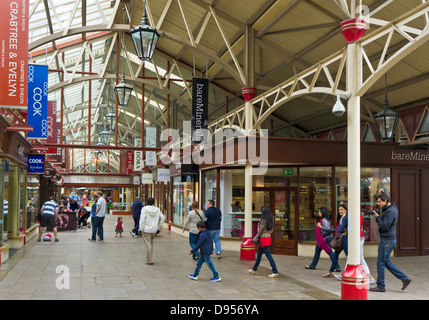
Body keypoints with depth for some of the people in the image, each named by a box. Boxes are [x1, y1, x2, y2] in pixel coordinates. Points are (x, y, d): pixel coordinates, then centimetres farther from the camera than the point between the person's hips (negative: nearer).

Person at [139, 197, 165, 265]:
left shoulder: (144, 209, -8)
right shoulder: (157, 209, 4)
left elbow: (142, 219, -13)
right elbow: (162, 218, 6)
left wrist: (141, 228, -7)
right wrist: (159, 227, 15)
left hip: (146, 229, -5)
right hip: (154, 230, 5)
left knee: (148, 244, -2)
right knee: (151, 243, 20)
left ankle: (149, 261, 1)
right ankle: (150, 259, 25)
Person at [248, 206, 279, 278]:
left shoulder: (263, 221, -19)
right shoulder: (271, 221, 5)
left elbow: (259, 231, -10)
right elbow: (271, 230, 10)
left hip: (264, 239, -9)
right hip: (268, 237, 9)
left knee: (268, 255, -6)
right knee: (259, 254, 17)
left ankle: (275, 272, -5)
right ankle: (254, 269, 26)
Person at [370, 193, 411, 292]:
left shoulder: (390, 211, -19)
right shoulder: (389, 208, 12)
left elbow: (384, 226, -22)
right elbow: (383, 224, 17)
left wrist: (377, 217, -14)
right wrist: (377, 216, 2)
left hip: (387, 240, -10)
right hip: (386, 239, 10)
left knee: (381, 263, -2)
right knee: (386, 262, 16)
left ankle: (381, 286, 7)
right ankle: (404, 278, 16)